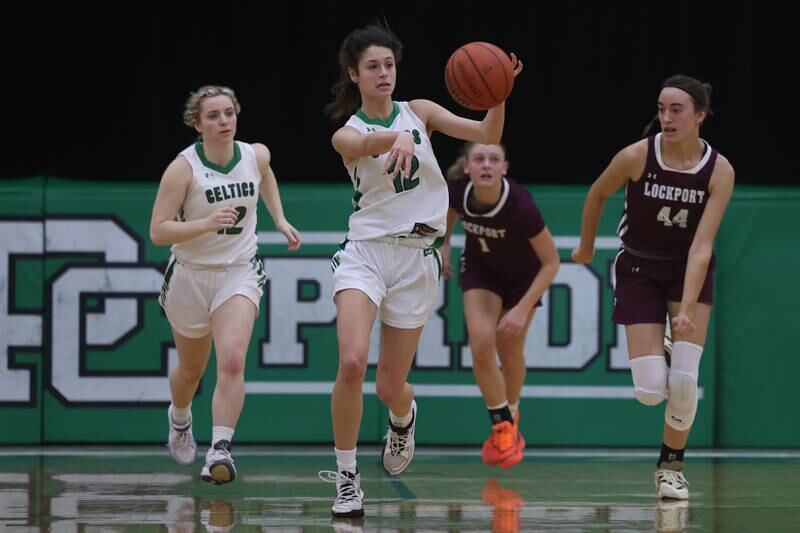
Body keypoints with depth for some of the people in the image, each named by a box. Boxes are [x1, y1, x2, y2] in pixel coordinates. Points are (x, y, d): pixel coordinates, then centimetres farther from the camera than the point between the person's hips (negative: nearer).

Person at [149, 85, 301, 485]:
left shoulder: (256, 156, -4)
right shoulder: (183, 168, -17)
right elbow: (158, 232, -21)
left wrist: (280, 220, 17)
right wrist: (207, 224, -32)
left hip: (240, 274, 1)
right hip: (190, 275, -1)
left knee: (232, 362, -23)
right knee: (191, 370, 18)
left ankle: (219, 452, -29)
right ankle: (179, 418, 52)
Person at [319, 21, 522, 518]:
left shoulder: (420, 112, 8)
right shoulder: (347, 133, 0)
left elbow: (487, 135, -3)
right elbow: (365, 143, -26)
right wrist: (399, 139, -49)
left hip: (418, 257, 2)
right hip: (366, 251, -2)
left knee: (390, 386, 5)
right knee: (352, 363, -24)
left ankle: (404, 416, 44)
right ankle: (346, 478, -10)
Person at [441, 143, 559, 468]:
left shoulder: (520, 206, -38)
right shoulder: (456, 191, -28)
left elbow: (551, 262, -27)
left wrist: (523, 309, -30)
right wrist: (443, 245, -2)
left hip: (523, 275, -2)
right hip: (480, 268, 2)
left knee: (510, 353, 6)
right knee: (482, 343, -17)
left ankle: (510, 418, 35)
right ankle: (502, 427, -1)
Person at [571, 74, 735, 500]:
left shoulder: (719, 171, -19)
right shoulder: (636, 156, -20)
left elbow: (701, 246, -24)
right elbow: (596, 195, 0)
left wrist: (686, 310, -32)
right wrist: (586, 247, 12)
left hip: (690, 271, 0)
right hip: (640, 269, 0)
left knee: (684, 381, -14)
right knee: (651, 391, -11)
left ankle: (671, 465, 10)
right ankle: (653, 354, 27)